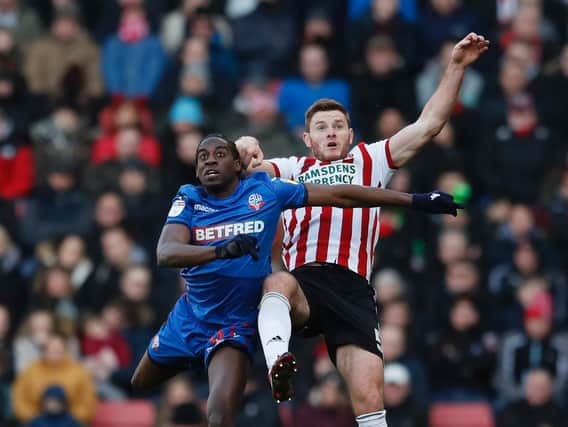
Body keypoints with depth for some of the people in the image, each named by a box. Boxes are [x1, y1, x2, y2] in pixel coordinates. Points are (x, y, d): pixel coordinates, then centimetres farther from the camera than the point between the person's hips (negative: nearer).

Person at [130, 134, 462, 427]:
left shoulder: (265, 191, -9)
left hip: (235, 326, -3)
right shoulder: (188, 200, -7)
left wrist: (415, 201, -6)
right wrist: (221, 250, -44)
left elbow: (341, 195, -5)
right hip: (189, 316, 3)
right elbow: (166, 253, -25)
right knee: (141, 383, 24)